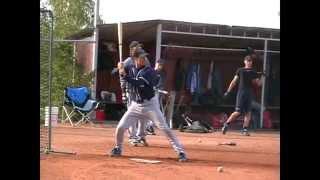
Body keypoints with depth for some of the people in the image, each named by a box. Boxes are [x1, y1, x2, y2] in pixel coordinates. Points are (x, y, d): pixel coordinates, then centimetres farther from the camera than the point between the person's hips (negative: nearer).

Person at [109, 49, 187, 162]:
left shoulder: (149, 71, -16)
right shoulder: (132, 70, 4)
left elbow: (138, 83, -29)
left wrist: (124, 75, -37)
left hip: (150, 104, -4)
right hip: (136, 105, 4)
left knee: (165, 128, -9)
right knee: (120, 127, -4)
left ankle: (181, 152, -5)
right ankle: (118, 148, 22)